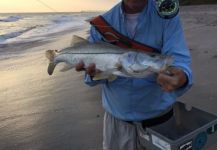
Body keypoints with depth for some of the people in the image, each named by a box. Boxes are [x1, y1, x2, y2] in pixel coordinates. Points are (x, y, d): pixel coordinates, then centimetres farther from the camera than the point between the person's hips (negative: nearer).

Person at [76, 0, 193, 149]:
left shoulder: (167, 16, -12)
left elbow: (178, 58, -22)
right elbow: (94, 63, -4)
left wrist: (182, 78, -46)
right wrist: (94, 73, -28)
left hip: (158, 112, -1)